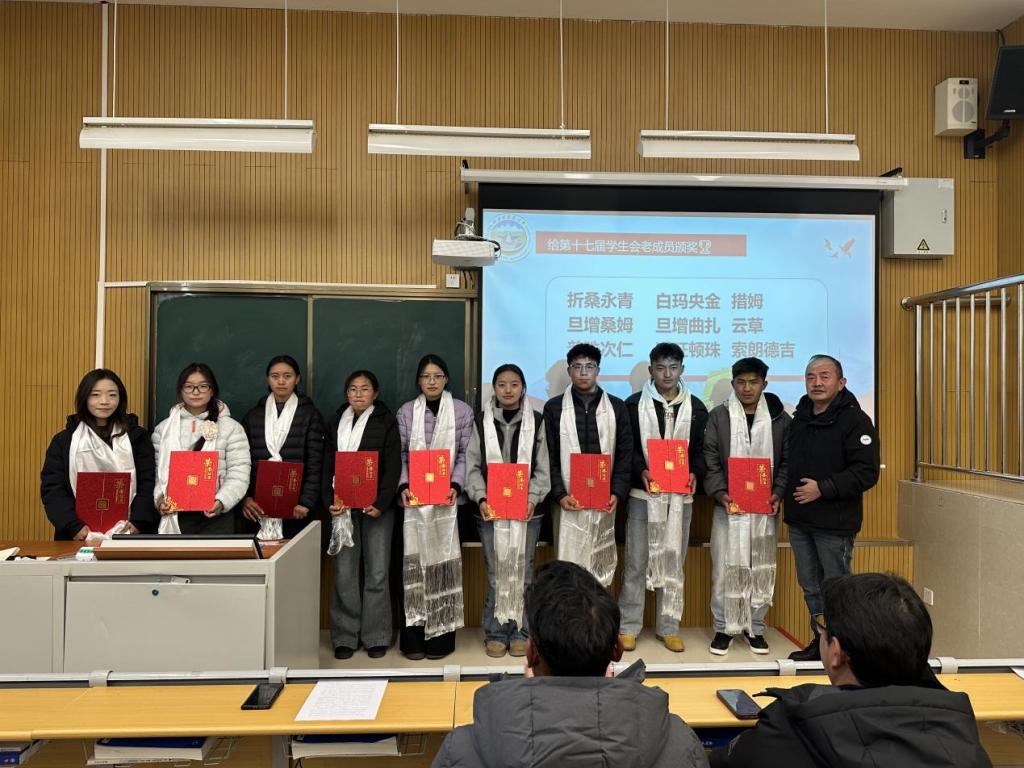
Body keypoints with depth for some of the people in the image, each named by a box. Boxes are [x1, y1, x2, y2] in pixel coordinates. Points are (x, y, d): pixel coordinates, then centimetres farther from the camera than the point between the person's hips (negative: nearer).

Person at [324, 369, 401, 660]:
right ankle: (345, 636, 14)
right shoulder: (336, 422, 11)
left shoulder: (386, 422, 2)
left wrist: (381, 503, -14)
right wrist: (329, 501, -5)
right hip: (343, 507, 2)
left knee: (377, 574, 1)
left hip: (376, 507, -2)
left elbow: (393, 467, -3)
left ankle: (376, 637, 13)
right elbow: (328, 466, 9)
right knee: (344, 574, 3)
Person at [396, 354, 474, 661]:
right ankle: (413, 634, 8)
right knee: (414, 562, 0)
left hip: (447, 499, -1)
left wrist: (456, 485, -13)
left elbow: (465, 455, 1)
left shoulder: (463, 411, 5)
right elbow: (400, 455, 4)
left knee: (444, 562, 1)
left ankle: (441, 634, 10)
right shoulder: (406, 411, 8)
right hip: (415, 499, 1)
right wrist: (403, 486, -11)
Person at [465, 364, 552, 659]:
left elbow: (543, 467, 3)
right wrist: (481, 498, -10)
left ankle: (519, 631, 19)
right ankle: (496, 633, 15)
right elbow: (472, 465, 2)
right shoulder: (481, 421, 4)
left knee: (522, 572, 7)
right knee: (496, 573, 4)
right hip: (491, 509, 0)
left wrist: (533, 498, -10)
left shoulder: (536, 421, 4)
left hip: (526, 509, 0)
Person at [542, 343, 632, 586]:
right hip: (569, 501, -1)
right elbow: (549, 457, 1)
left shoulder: (616, 407, 8)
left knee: (601, 566, 7)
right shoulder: (554, 408, 4)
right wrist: (559, 494, -11)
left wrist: (617, 493, -7)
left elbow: (625, 455, 6)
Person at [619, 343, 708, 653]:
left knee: (673, 562, 9)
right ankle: (628, 626, 13)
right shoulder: (634, 404, 1)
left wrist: (695, 473, -9)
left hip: (681, 494, 2)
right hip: (643, 493, -2)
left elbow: (701, 449, 10)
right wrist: (641, 471, -16)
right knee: (636, 561, 1)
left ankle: (668, 627, 21)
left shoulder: (695, 407, 8)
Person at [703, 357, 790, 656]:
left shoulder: (780, 418, 5)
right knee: (725, 568, 2)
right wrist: (721, 494, -14)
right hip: (728, 506, -1)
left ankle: (755, 628, 24)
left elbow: (787, 461, 6)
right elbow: (710, 462, -2)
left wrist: (778, 492, -8)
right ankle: (724, 628, 17)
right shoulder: (718, 416, 1)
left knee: (762, 569, 9)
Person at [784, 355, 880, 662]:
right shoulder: (799, 419, 13)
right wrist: (784, 493, 9)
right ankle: (819, 642, 28)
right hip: (799, 520, 7)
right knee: (811, 588, 16)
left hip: (834, 522, -7)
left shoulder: (854, 420, -10)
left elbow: (867, 472, -18)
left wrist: (823, 489, -20)